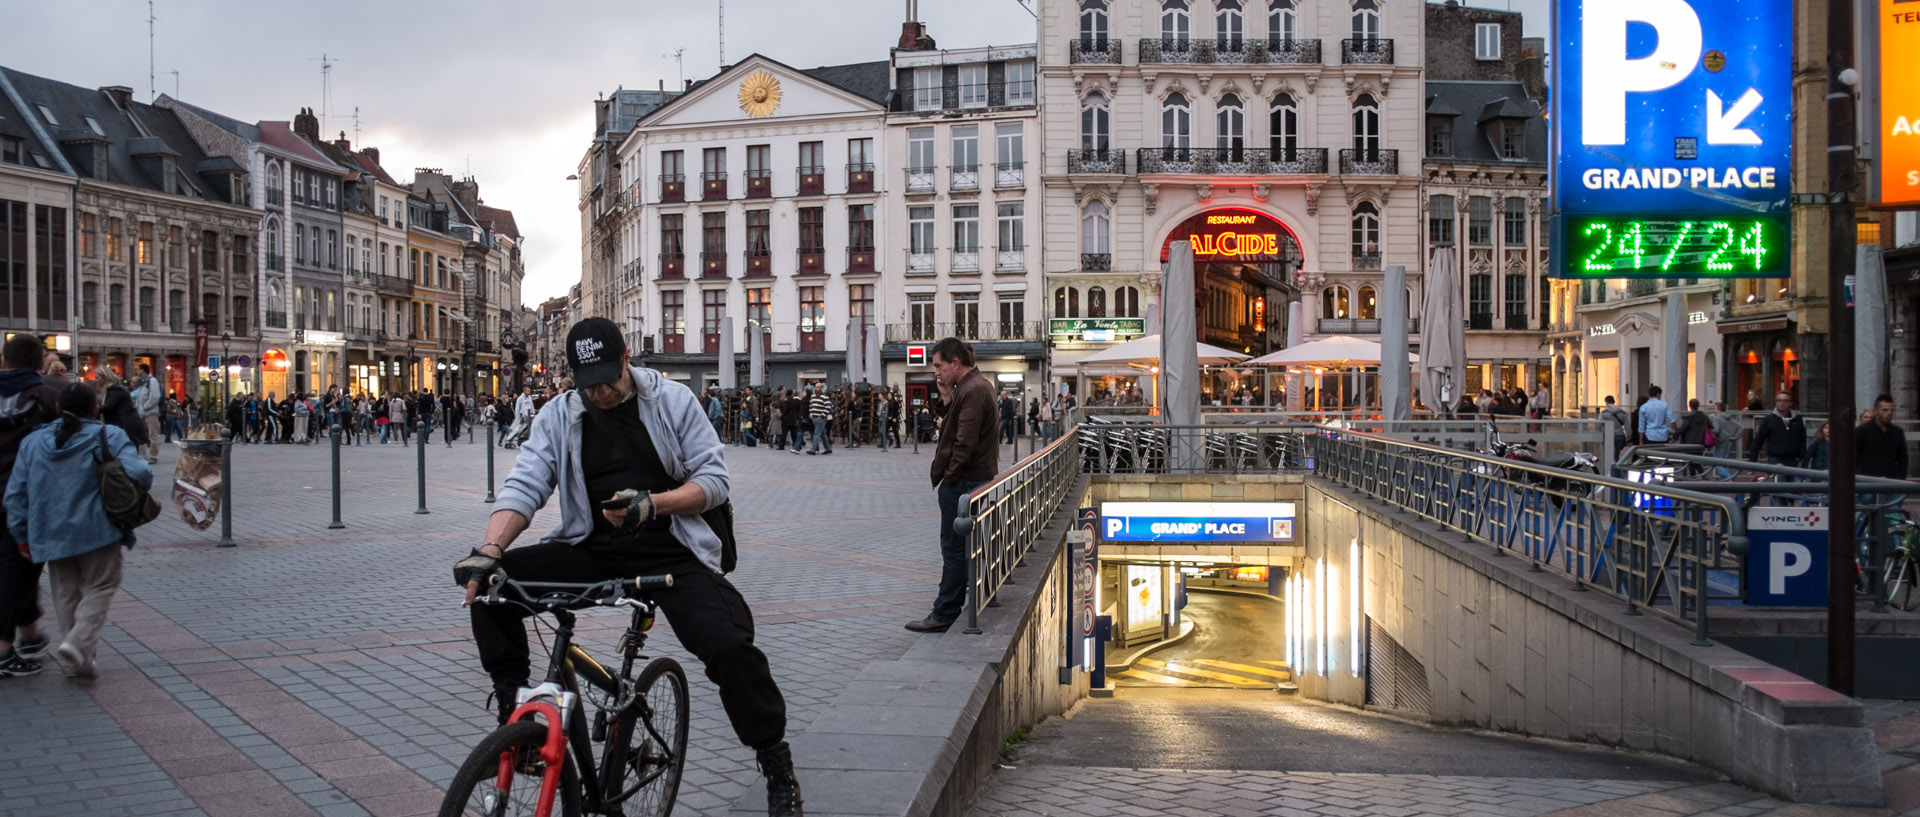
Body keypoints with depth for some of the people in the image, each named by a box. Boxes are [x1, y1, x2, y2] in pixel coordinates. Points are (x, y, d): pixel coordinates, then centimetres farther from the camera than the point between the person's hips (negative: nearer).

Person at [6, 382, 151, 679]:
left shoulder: (33, 441, 7)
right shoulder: (109, 436, -8)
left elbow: (16, 493, 9)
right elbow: (139, 474, -20)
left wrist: (22, 534, 14)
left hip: (51, 533, 5)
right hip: (96, 530, -5)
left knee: (66, 594, 15)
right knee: (100, 588, 7)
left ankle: (78, 660, 18)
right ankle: (78, 643, -13)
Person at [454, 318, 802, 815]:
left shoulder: (673, 401, -2)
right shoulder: (559, 417, 4)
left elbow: (714, 479, -5)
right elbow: (525, 488, -6)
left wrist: (651, 504, -22)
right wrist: (490, 549, -24)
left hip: (669, 551, -3)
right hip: (592, 548, 3)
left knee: (730, 646, -25)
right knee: (491, 586, -18)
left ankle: (776, 765, -3)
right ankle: (512, 709, 1)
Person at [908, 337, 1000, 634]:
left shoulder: (972, 391, -17)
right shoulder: (975, 385, 15)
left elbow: (964, 444, -22)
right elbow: (953, 424, 15)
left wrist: (947, 479, -17)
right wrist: (946, 397, 1)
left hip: (964, 482, -10)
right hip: (977, 478, 10)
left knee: (954, 549, -5)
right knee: (961, 548, 16)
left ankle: (944, 615, 0)